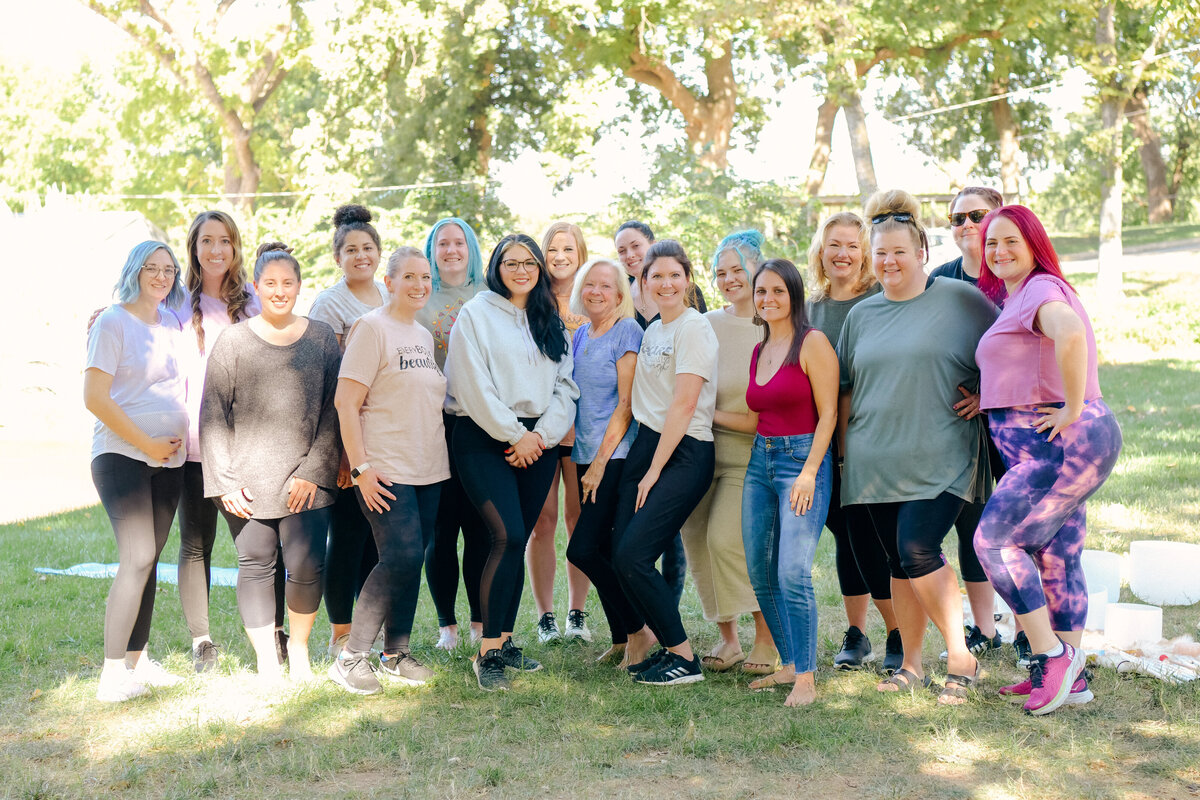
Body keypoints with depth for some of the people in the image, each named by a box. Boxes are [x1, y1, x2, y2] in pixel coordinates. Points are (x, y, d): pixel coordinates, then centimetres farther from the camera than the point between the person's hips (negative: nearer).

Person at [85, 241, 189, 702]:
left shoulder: (173, 325, 13)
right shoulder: (112, 323, -6)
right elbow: (95, 398, -12)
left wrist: (179, 437, 9)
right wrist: (147, 443, -12)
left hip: (168, 460, 6)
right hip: (122, 456, -6)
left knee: (148, 559, 8)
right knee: (137, 558, -13)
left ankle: (136, 659, 17)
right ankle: (113, 676, -9)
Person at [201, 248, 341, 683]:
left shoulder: (321, 338, 8)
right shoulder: (233, 341, 5)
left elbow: (334, 412, 5)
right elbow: (213, 416, 4)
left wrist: (313, 471, -4)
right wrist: (224, 481, -3)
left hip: (306, 481, 0)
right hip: (249, 480, 0)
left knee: (306, 567, -8)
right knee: (256, 568, 3)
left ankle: (299, 646, 18)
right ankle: (266, 660, 18)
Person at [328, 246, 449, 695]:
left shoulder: (424, 335, 16)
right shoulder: (372, 328, -7)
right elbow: (345, 402, -12)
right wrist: (361, 466, -17)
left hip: (427, 468, 7)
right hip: (386, 470, -7)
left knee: (412, 561, 7)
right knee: (401, 557, -16)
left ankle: (395, 654, 18)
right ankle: (351, 657, -6)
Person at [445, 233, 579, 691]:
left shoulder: (551, 322, 16)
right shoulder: (476, 315, -1)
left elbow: (564, 384, 12)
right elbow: (474, 386, -9)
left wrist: (544, 434, -4)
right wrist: (514, 434, -9)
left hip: (537, 442, 5)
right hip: (485, 440, -5)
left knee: (517, 541, 6)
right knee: (508, 536, -17)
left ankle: (504, 642, 15)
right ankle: (487, 653, -12)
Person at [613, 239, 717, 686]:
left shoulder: (694, 328, -9)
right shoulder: (652, 331, 16)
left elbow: (684, 404, -14)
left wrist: (654, 471, -13)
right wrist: (642, 462, 10)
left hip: (684, 455, -8)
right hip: (646, 444, 8)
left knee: (633, 557, -13)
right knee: (619, 554, 0)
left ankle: (684, 659, -1)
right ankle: (667, 646, 14)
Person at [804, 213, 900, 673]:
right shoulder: (811, 307, 12)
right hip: (825, 438, 5)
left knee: (866, 536, -9)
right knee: (844, 535, 10)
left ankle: (899, 635, 6)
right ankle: (855, 635, 21)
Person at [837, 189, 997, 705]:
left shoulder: (958, 300, -1)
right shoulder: (861, 315, 13)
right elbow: (846, 390, 18)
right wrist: (844, 449, 14)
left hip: (938, 459, -5)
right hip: (876, 462, 5)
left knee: (918, 551, -17)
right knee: (898, 563, 9)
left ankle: (960, 655, -3)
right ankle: (910, 663, 20)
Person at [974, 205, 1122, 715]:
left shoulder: (1040, 289, -12)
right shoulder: (1014, 297, 20)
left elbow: (1070, 334, -35)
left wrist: (1073, 409, -28)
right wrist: (989, 396, 21)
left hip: (1060, 444, -10)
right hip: (1059, 449, 10)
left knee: (994, 540, -11)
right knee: (1056, 559, 11)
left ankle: (1051, 655, -6)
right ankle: (1069, 678, 16)